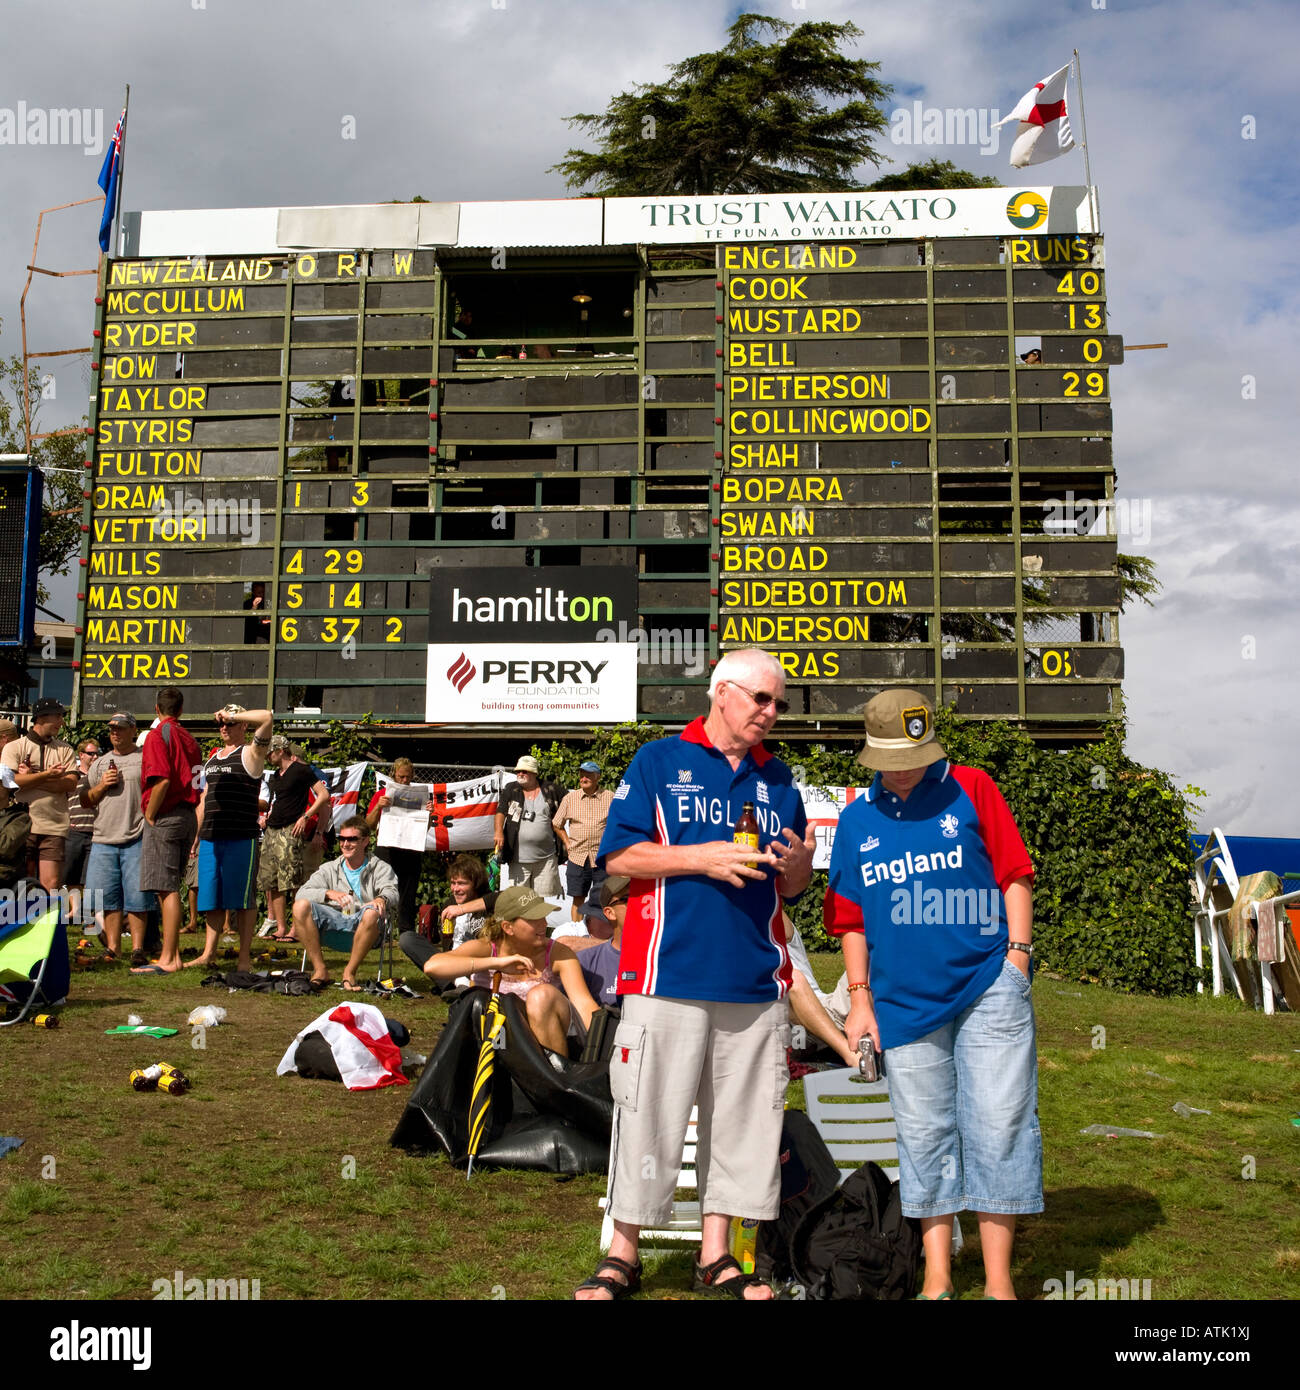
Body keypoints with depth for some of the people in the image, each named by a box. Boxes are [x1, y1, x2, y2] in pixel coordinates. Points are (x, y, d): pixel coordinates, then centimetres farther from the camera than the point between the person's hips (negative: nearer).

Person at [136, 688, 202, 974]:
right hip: (188, 816, 8)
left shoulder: (158, 735, -8)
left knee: (167, 889, -8)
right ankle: (173, 954, 17)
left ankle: (167, 960, -8)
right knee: (171, 888, 14)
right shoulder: (188, 737, 16)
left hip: (165, 817, -8)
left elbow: (161, 780, -19)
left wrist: (150, 816, -10)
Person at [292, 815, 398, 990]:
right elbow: (302, 893, 1)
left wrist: (381, 899, -35)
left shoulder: (380, 868, 11)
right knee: (301, 905, -23)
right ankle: (320, 970, -18)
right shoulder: (329, 869, 16)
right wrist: (329, 893, -20)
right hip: (333, 920, 2)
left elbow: (391, 892, -9)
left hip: (361, 924, -2)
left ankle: (350, 972, -20)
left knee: (372, 913, -37)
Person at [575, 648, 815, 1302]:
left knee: (742, 1120, 8)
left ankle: (716, 1255, 22)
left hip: (756, 982, 5)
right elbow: (619, 857, -4)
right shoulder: (658, 761, 3)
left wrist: (797, 865, -4)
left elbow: (790, 887, 19)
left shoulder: (777, 779, 16)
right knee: (648, 1116, 0)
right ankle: (623, 1255, 15)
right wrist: (703, 858, -13)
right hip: (668, 976, -4)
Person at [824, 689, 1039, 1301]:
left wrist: (1018, 953, -6)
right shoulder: (856, 820, 9)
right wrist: (859, 997, 8)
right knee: (924, 1136, 8)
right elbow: (852, 919, 13)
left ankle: (999, 1280, 11)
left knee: (997, 1128, -2)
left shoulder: (971, 789, 2)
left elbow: (1015, 875, 2)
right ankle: (937, 1279, 20)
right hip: (903, 1000, 3)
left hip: (988, 987, -2)